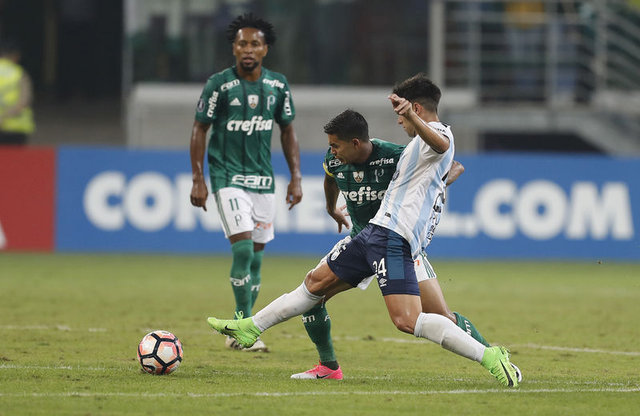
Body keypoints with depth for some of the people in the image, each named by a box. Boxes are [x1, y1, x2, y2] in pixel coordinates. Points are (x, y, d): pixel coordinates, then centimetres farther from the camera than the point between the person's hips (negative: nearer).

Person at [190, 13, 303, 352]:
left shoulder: (278, 85, 4)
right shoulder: (219, 84, -8)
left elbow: (287, 131, 14)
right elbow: (199, 129, -3)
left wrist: (296, 178, 7)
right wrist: (198, 180, -8)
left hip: (263, 180, 5)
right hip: (228, 178, -4)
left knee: (256, 257, 6)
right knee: (243, 249, -17)